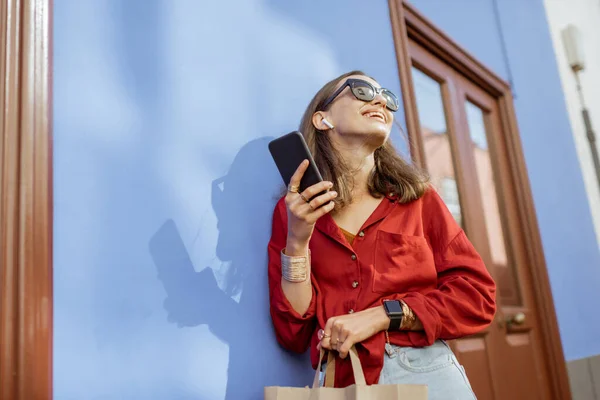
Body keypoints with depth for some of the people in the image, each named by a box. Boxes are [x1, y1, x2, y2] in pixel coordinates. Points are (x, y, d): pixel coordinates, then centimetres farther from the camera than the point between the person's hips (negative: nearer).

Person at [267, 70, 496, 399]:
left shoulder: (418, 198, 5)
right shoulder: (293, 211, 3)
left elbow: (478, 297, -1)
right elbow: (294, 337, -2)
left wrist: (382, 315, -11)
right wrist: (297, 241, -14)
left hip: (425, 372, 1)